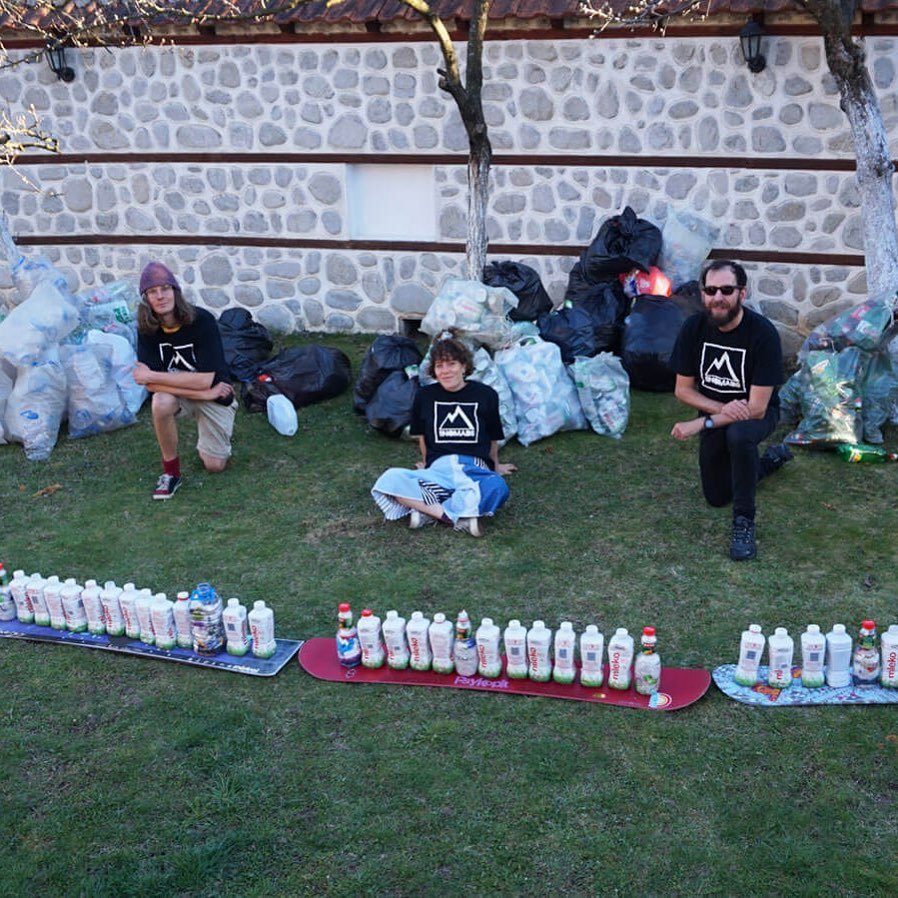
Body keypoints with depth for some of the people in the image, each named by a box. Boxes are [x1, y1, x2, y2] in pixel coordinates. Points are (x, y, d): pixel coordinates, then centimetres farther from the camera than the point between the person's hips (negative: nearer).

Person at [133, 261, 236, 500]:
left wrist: (151, 376, -28)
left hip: (215, 395, -1)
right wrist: (204, 392, -30)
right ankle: (171, 471, -13)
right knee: (161, 402, -35)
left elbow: (205, 380, -30)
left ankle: (215, 438, 35)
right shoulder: (147, 329, -17)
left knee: (214, 466, -1)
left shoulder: (202, 321, -27)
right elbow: (152, 383, -24)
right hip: (178, 392, 1)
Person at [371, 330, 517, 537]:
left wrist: (495, 466, 32)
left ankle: (426, 509, -30)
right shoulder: (425, 396, 12)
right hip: (438, 469, 1)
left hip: (475, 468, -1)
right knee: (390, 480, -30)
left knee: (497, 487, -39)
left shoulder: (485, 395, 8)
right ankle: (459, 516, -35)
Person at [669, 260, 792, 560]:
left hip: (757, 412, -4)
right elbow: (683, 389, -7)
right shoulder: (694, 327, -17)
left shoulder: (763, 333, -28)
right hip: (715, 412, 5)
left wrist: (701, 424, -30)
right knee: (717, 497, 12)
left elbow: (756, 408, -27)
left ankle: (744, 522, -22)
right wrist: (723, 409, -24)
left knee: (738, 434, -40)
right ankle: (771, 458, 39)